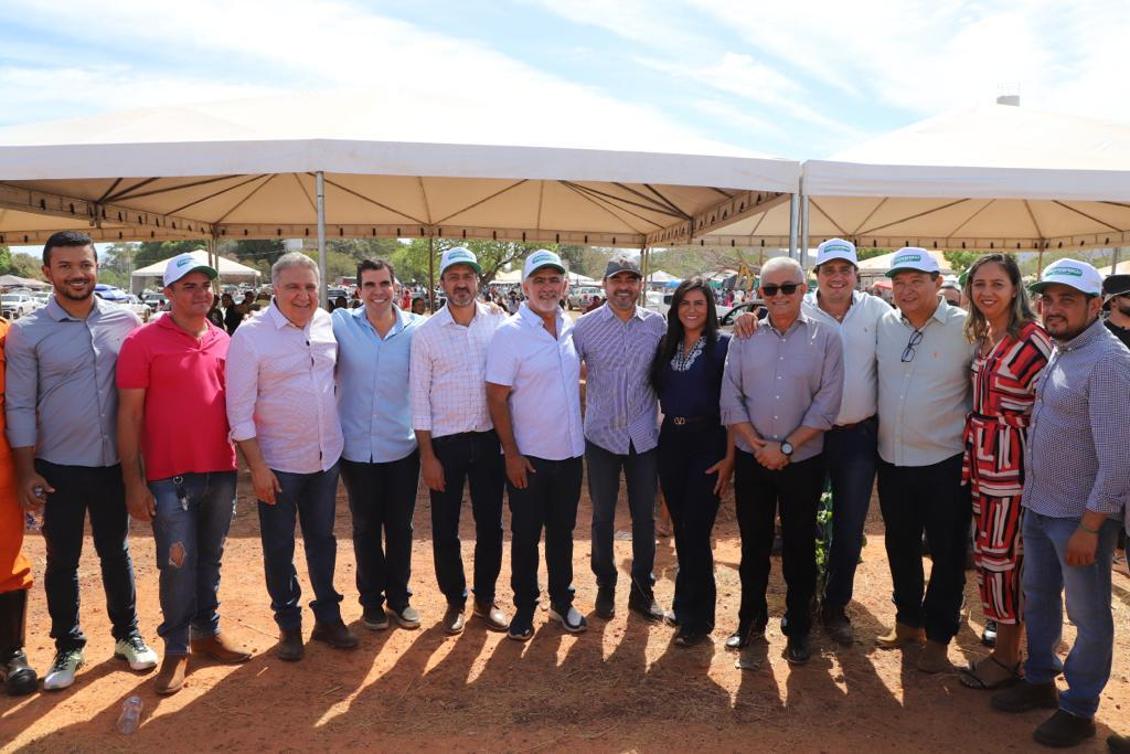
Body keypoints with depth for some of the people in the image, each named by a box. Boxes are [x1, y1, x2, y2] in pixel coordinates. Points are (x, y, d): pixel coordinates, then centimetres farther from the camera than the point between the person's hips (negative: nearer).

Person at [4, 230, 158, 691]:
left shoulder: (126, 321, -3)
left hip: (114, 463, 1)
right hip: (59, 467, -1)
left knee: (116, 551, 15)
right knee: (62, 560, 11)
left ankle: (127, 635, 31)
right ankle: (68, 648, 29)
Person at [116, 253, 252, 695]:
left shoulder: (225, 341, 5)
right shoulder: (143, 342, -7)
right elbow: (129, 414, -8)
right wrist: (133, 481, -11)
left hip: (221, 472, 4)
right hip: (170, 476, -4)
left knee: (210, 560, 17)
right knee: (178, 566, 3)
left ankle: (208, 631, 33)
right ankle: (176, 649, 20)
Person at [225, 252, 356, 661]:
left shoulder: (328, 324, -1)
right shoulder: (250, 334, -14)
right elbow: (240, 408, -13)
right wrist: (257, 466, -15)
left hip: (326, 457, 4)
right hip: (278, 463, -4)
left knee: (323, 540, 17)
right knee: (279, 548, 10)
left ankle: (328, 617, 32)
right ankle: (288, 625, 28)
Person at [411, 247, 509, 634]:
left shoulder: (499, 322, -2)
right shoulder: (426, 333, -4)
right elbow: (419, 397, -3)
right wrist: (427, 455, -5)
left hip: (489, 438, 1)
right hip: (445, 442, -1)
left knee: (490, 525, 11)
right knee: (445, 529, 8)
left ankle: (486, 598, 30)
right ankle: (455, 601, 28)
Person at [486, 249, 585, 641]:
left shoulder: (573, 329, 3)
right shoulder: (509, 333, -13)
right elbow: (496, 398, -13)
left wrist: (584, 435, 11)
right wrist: (511, 454, -15)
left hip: (570, 451, 5)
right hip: (528, 456, -4)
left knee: (562, 530, 16)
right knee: (526, 535, 9)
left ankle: (562, 601, 33)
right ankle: (524, 608, 25)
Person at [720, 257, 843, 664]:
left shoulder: (825, 338, -3)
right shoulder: (745, 337, 3)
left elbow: (826, 405, -8)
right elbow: (730, 398, 1)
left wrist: (786, 447, -12)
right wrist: (758, 444, -10)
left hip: (803, 460, -2)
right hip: (751, 459, 2)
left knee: (799, 546, 9)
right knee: (753, 542, 13)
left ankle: (798, 627, 25)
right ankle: (751, 618, 30)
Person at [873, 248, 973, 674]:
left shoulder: (965, 328, -11)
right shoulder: (885, 325, 2)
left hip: (944, 463, -4)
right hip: (892, 459, 5)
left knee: (947, 554, 9)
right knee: (901, 547, 19)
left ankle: (938, 637, 26)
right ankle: (908, 620, 38)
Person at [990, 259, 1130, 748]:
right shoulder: (1057, 351, 6)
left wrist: (1089, 527, -20)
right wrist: (1030, 496, 11)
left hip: (1080, 515, -8)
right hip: (1038, 506, 8)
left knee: (1088, 617, 10)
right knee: (1037, 597, 21)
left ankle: (1079, 709, 26)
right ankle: (1039, 680, 39)